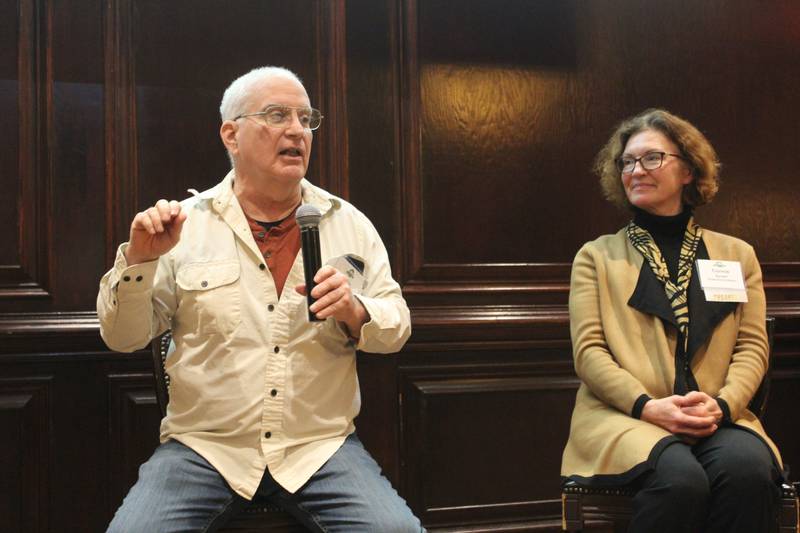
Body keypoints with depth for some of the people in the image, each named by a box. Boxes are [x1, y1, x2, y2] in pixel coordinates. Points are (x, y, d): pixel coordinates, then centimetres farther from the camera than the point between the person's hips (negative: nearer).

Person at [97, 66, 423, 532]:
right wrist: (138, 261, -14)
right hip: (203, 446, -1)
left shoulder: (348, 223, 8)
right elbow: (122, 337, 3)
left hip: (322, 446, 1)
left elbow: (396, 328, 8)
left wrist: (355, 313, -13)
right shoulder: (186, 224, 2)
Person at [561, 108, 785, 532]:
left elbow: (752, 346, 11)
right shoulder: (596, 256, 14)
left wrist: (721, 404, -10)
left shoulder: (737, 255, 20)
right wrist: (649, 406, -14)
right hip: (624, 416, -2)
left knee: (749, 469, -33)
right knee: (679, 478, -35)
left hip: (718, 419, 2)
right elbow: (588, 351, 2)